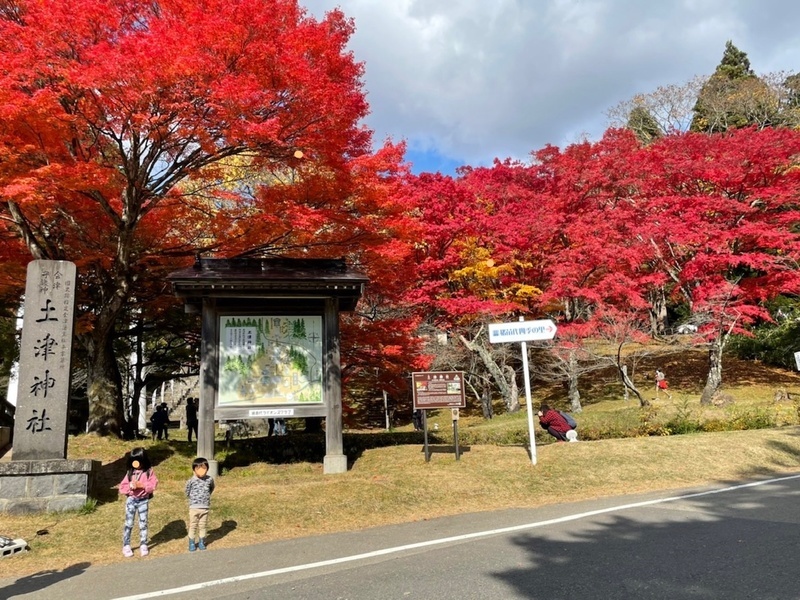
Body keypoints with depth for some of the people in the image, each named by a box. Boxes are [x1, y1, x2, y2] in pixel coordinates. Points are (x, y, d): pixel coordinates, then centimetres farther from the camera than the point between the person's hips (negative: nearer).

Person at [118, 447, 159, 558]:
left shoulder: (149, 471, -6)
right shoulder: (130, 472, 0)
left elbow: (152, 486, -13)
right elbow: (122, 487, -2)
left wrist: (141, 485, -24)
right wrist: (130, 486, -20)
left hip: (143, 501, -1)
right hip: (131, 500, 1)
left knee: (143, 523, 7)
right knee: (128, 524, 4)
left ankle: (143, 545, 18)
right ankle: (126, 546, 14)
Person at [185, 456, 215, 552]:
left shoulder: (210, 479, -7)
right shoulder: (191, 481, -15)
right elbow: (187, 492, 0)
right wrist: (194, 498, 4)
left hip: (205, 507, 2)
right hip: (194, 507, -2)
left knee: (203, 526, 14)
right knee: (193, 526, 9)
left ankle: (201, 542, 28)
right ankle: (192, 543, 23)